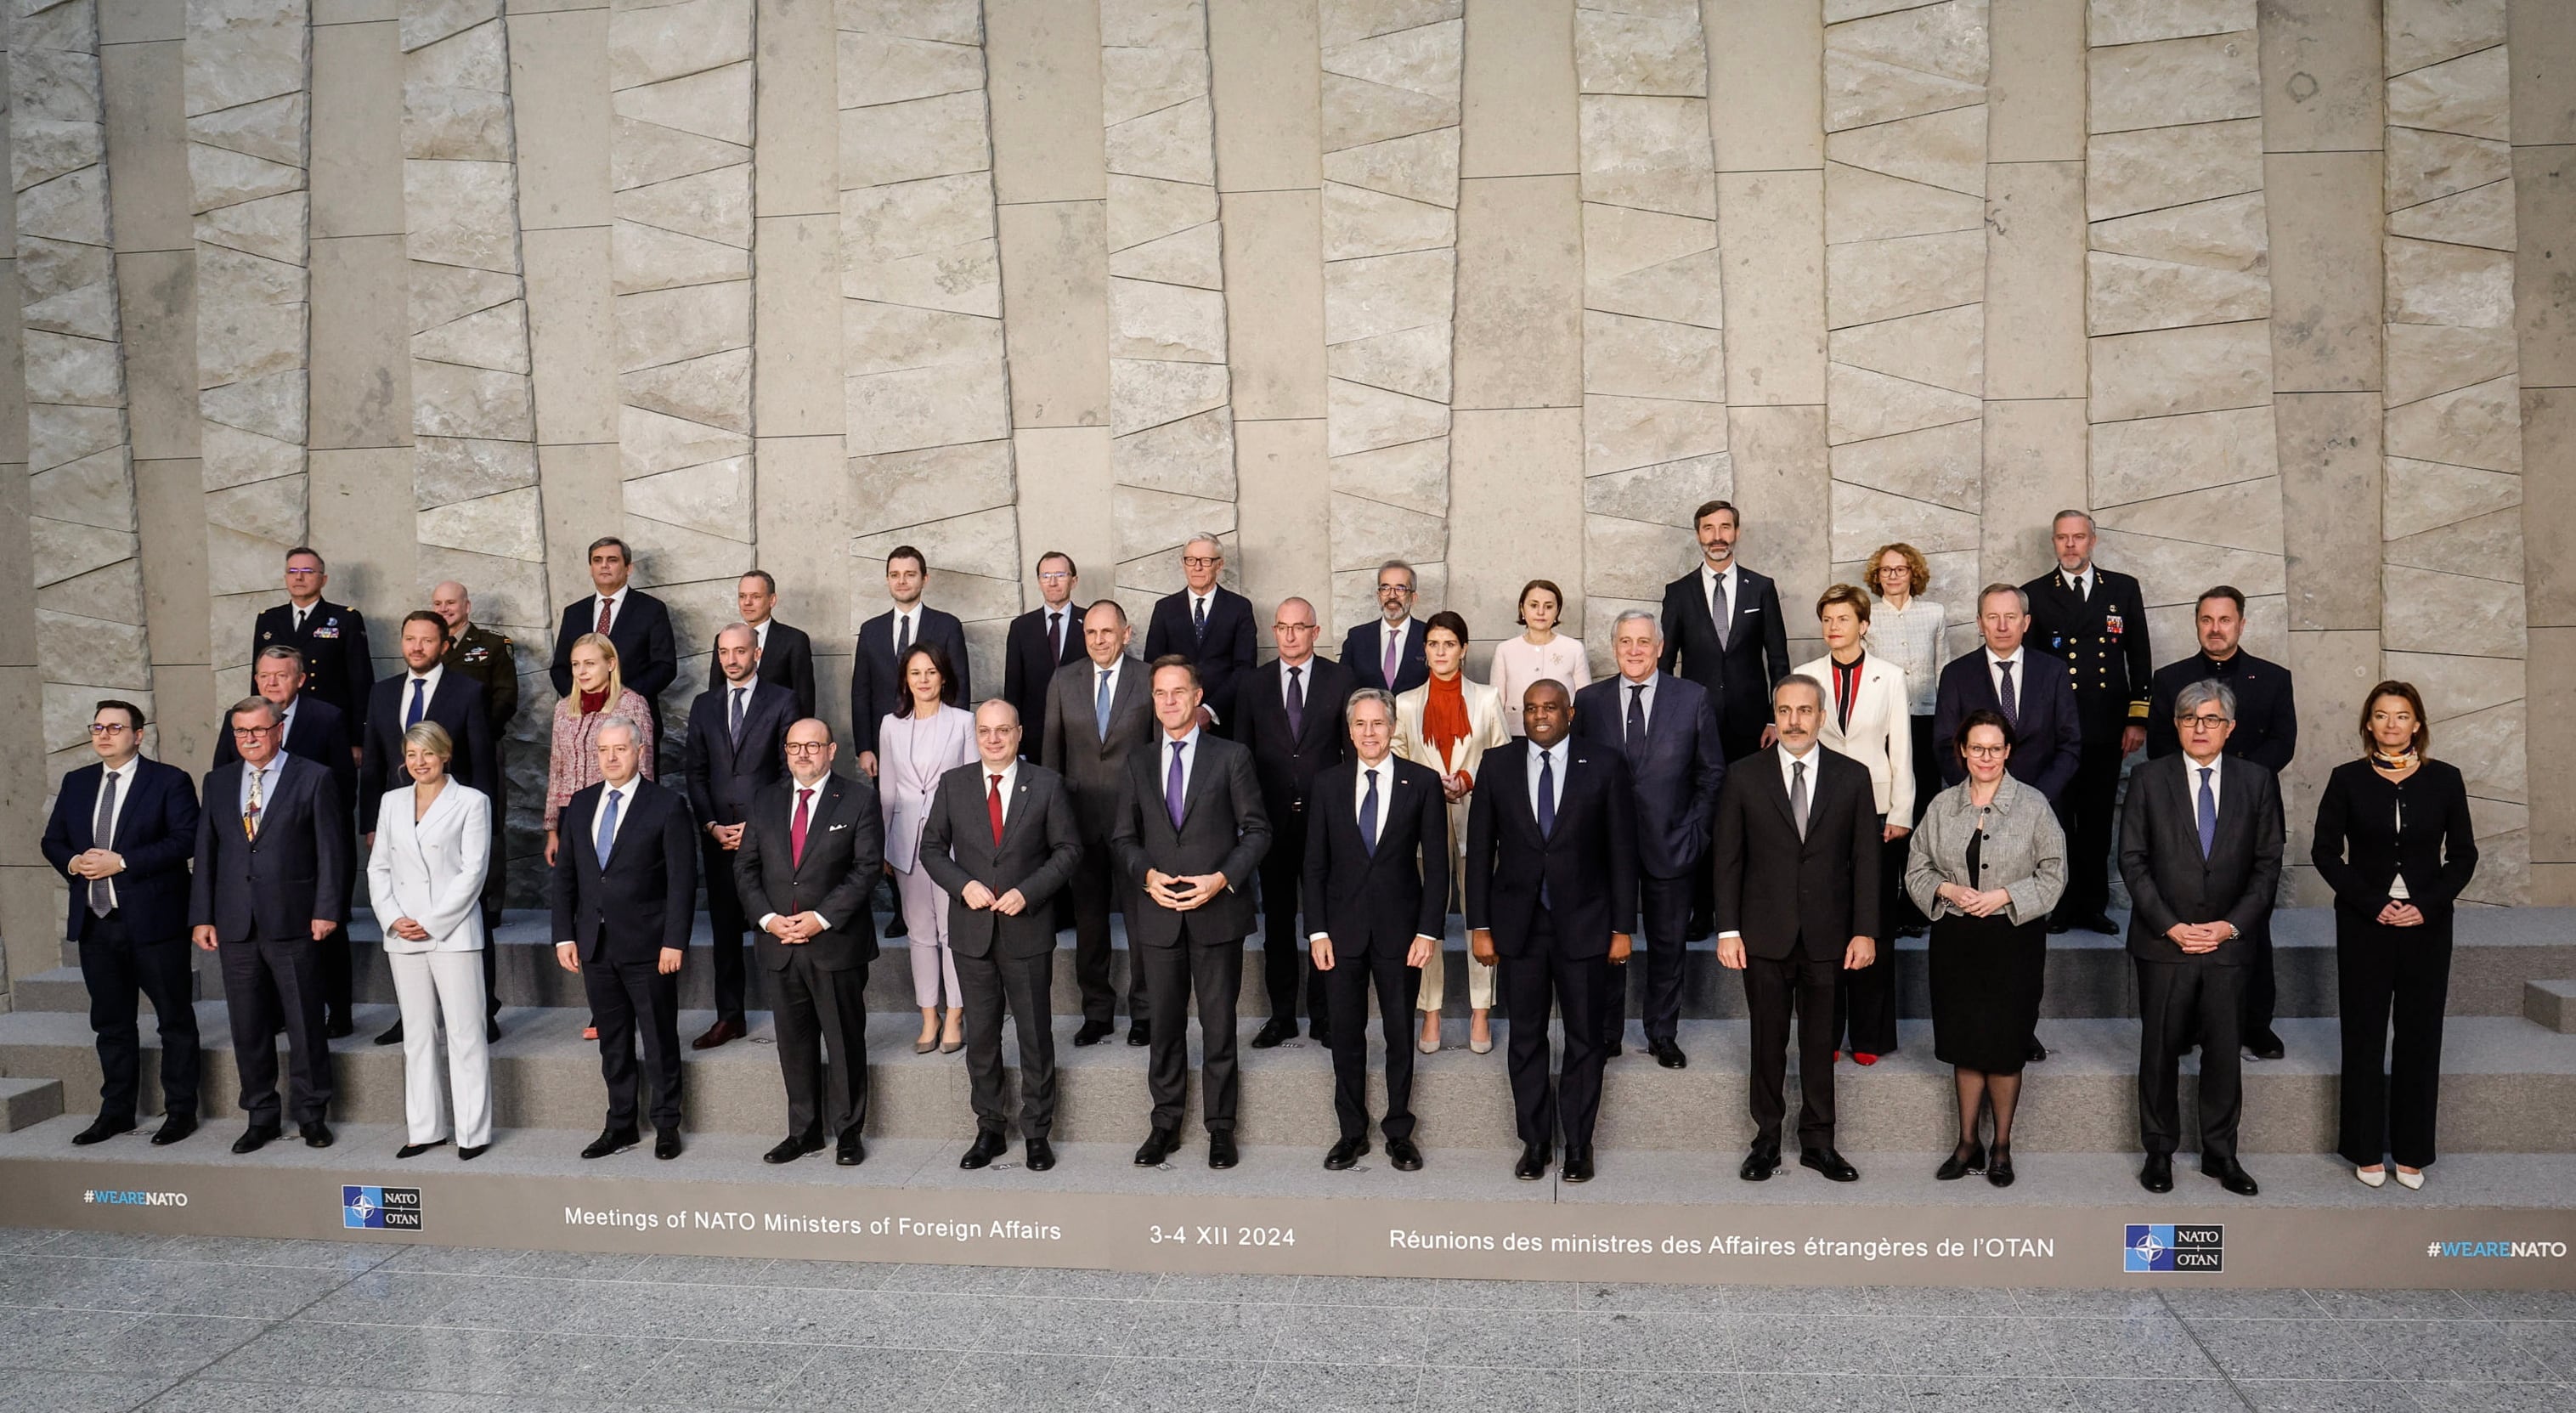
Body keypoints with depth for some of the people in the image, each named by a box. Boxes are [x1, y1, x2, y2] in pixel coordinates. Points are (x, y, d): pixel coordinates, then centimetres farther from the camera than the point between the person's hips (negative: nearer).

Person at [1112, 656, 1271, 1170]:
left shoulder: (1231, 757, 1)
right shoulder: (1138, 763, 10)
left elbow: (1257, 830, 1)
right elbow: (1124, 836, 12)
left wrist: (1222, 878, -13)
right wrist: (1148, 875, -8)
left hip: (1218, 912, -2)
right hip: (1159, 914, 3)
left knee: (1218, 1025, 4)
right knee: (1165, 1025, 9)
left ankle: (1220, 1127, 15)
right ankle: (1165, 1124, 21)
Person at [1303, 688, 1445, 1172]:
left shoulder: (1423, 782, -1)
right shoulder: (1328, 783, 4)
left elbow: (1436, 863, -1)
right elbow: (1314, 863, 4)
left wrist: (1430, 930, -8)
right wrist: (1317, 931, -2)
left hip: (1400, 929, -1)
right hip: (1343, 928, 1)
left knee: (1401, 1034, 8)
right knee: (1346, 1035, 7)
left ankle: (1399, 1133, 20)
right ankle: (1352, 1132, 19)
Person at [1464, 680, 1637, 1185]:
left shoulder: (1603, 767, -1)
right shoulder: (1497, 767, 3)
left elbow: (1621, 851, 0)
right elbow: (1480, 850, 4)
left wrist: (1623, 927, -3)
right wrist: (1479, 926, 0)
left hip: (1582, 925, -1)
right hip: (1519, 926, 1)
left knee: (1584, 1039, 7)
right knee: (1526, 1038, 9)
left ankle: (1578, 1143, 20)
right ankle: (1535, 1141, 22)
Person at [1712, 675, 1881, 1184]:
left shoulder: (1853, 777, 3)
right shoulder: (1744, 776, 2)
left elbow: (1865, 860, 3)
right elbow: (1727, 860, 2)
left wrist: (1865, 931, -3)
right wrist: (1727, 930, -3)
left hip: (1827, 937, 0)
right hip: (1765, 936, 0)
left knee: (1821, 1043, 8)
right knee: (1768, 1041, 7)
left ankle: (1818, 1142, 20)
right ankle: (1767, 1139, 19)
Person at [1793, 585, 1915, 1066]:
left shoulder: (1890, 677, 5)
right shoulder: (1806, 676, 6)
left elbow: (1901, 751, 4)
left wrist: (1901, 814, -2)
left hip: (1875, 809, -1)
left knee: (1874, 922, 1)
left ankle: (1870, 1035, 10)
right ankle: (1827, 1031, 10)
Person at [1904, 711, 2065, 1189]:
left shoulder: (2033, 805, -3)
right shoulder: (1942, 806, 5)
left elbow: (2053, 875, -2)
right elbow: (1916, 868, 8)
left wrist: (2004, 896, -14)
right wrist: (1947, 890, -10)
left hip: (2013, 939, -2)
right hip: (1956, 939, 3)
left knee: (2005, 1045, 2)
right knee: (1964, 1043, 9)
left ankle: (2002, 1146, 18)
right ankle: (1968, 1142, 21)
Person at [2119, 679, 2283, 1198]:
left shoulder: (2257, 782, 4)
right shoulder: (2148, 780, 0)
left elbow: (2267, 863, 4)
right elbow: (2133, 860, -2)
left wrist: (2231, 925, -7)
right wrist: (2170, 926, -10)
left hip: (2227, 942, 1)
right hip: (2163, 942, -1)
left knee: (2224, 1052, 7)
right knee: (2159, 1051, 7)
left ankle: (2220, 1153, 21)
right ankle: (2159, 1152, 19)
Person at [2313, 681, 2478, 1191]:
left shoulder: (2445, 779, 3)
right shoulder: (2348, 780, 0)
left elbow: (2463, 854, 4)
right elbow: (2325, 851, -2)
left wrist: (2428, 905, -10)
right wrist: (2372, 904, -12)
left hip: (2427, 923, 1)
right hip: (2363, 923, -1)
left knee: (2420, 1035, 5)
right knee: (2364, 1035, 3)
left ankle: (2412, 1152, 16)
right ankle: (2366, 1151, 13)